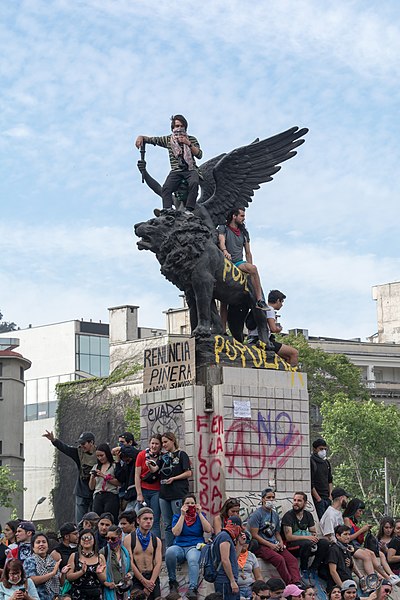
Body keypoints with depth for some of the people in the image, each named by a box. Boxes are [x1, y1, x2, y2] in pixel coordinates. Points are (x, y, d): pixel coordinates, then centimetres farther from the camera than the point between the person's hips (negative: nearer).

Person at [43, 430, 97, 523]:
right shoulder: (79, 452, 3)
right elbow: (64, 448, -9)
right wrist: (53, 440, -23)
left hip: (95, 494, -3)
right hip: (81, 493, 3)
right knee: (79, 523, 3)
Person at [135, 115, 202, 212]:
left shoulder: (191, 139, 11)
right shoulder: (168, 139, 13)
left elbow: (199, 155, 0)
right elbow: (151, 139, 15)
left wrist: (188, 144, -11)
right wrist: (141, 137, -5)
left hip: (190, 169, -1)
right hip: (176, 171, 1)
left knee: (194, 183, -35)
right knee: (166, 189, -26)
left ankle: (189, 210, -36)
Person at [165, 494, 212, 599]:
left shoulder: (200, 516, 17)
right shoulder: (177, 517, 15)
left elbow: (208, 530, 0)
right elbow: (176, 532, -3)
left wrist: (199, 513, -1)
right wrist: (183, 515, -3)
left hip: (195, 546, -1)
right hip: (179, 546, 1)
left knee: (193, 560, -37)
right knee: (170, 551, -36)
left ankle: (192, 589, -50)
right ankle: (172, 581, -21)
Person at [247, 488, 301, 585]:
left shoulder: (275, 515, 19)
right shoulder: (257, 514, -3)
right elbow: (254, 535, -9)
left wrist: (280, 542, 3)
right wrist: (270, 545, -14)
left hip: (274, 545, 7)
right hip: (261, 546, -7)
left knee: (292, 559, -19)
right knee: (279, 559, -32)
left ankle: (296, 582, -36)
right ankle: (289, 583, -33)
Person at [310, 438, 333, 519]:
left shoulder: (326, 462, 17)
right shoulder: (311, 462, -7)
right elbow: (310, 484, -12)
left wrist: (330, 495, 10)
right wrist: (318, 498, -14)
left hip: (327, 498, 7)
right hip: (318, 498, -7)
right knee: (321, 520, -15)